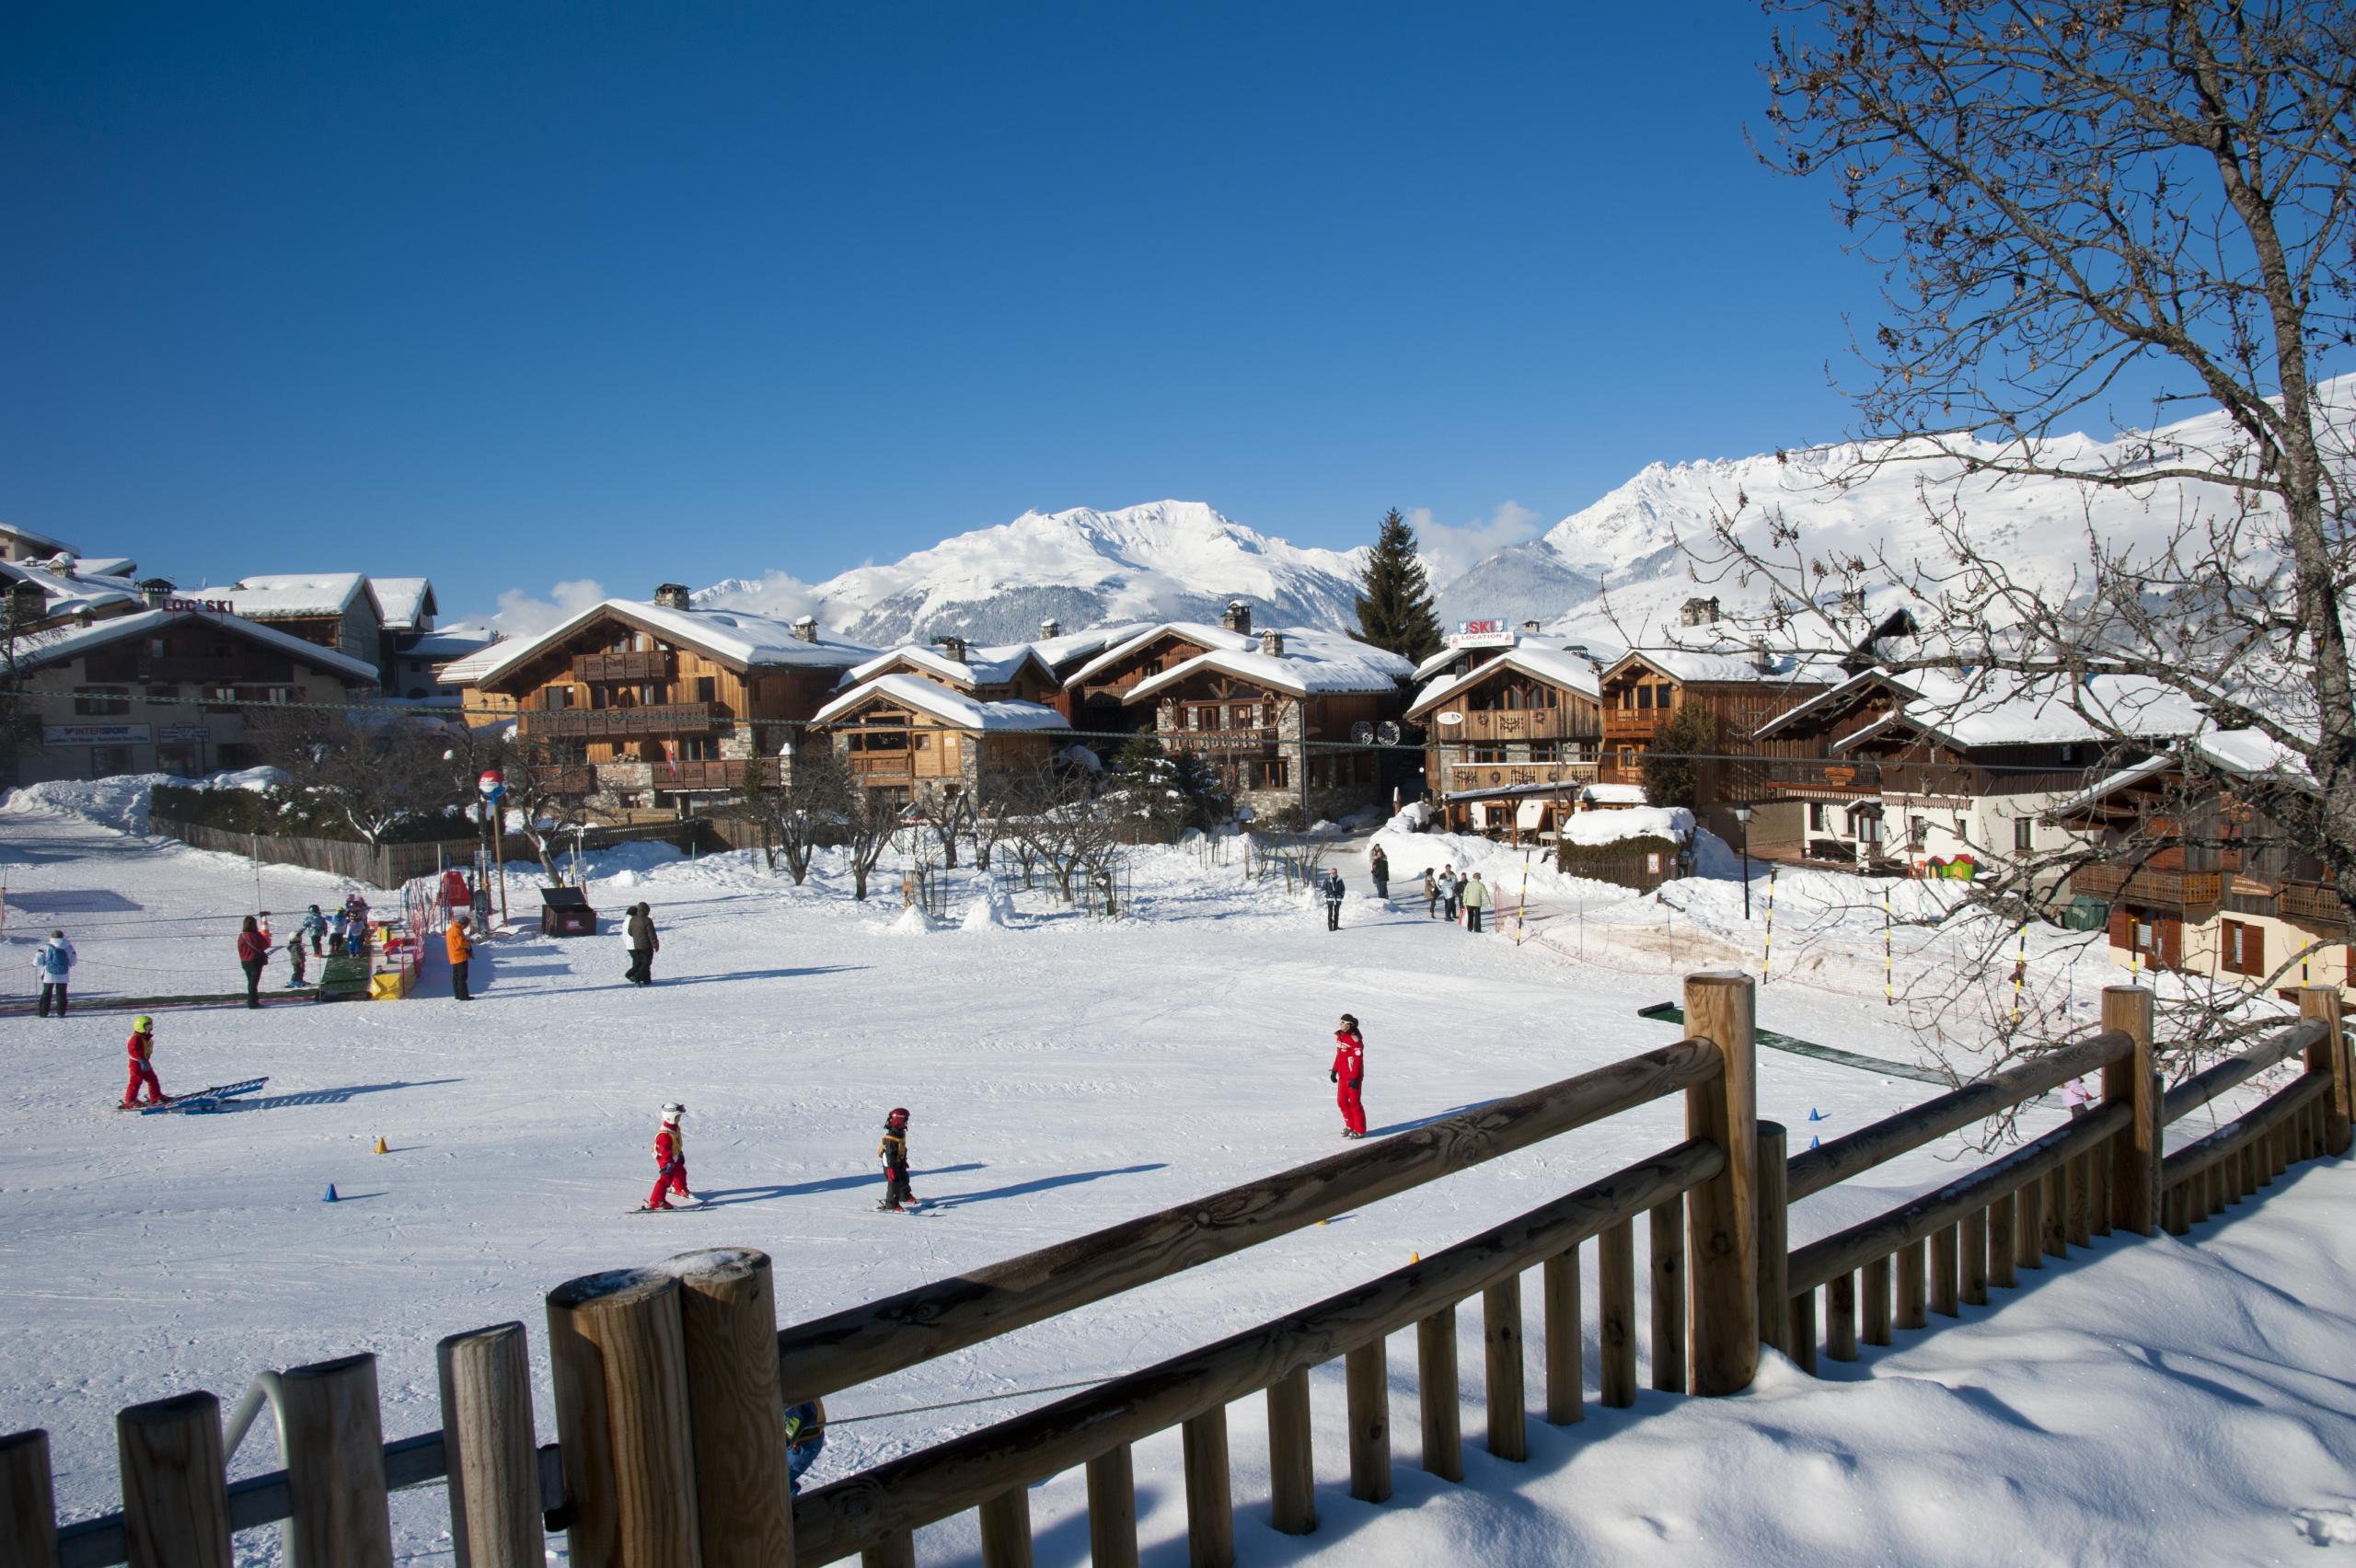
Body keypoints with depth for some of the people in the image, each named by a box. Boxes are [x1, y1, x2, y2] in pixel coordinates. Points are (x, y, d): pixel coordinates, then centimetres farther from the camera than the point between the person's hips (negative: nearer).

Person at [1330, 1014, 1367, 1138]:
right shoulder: (1339, 1036, 8)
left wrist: (1354, 1078, -23)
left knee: (1354, 1103, -1)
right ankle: (1351, 1126, 30)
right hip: (1343, 1076, 8)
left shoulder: (1355, 1039, -19)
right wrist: (1334, 1070, 19)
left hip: (1353, 1077, -8)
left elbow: (1358, 1059, -21)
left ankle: (1360, 1130, 11)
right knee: (1342, 1101, 13)